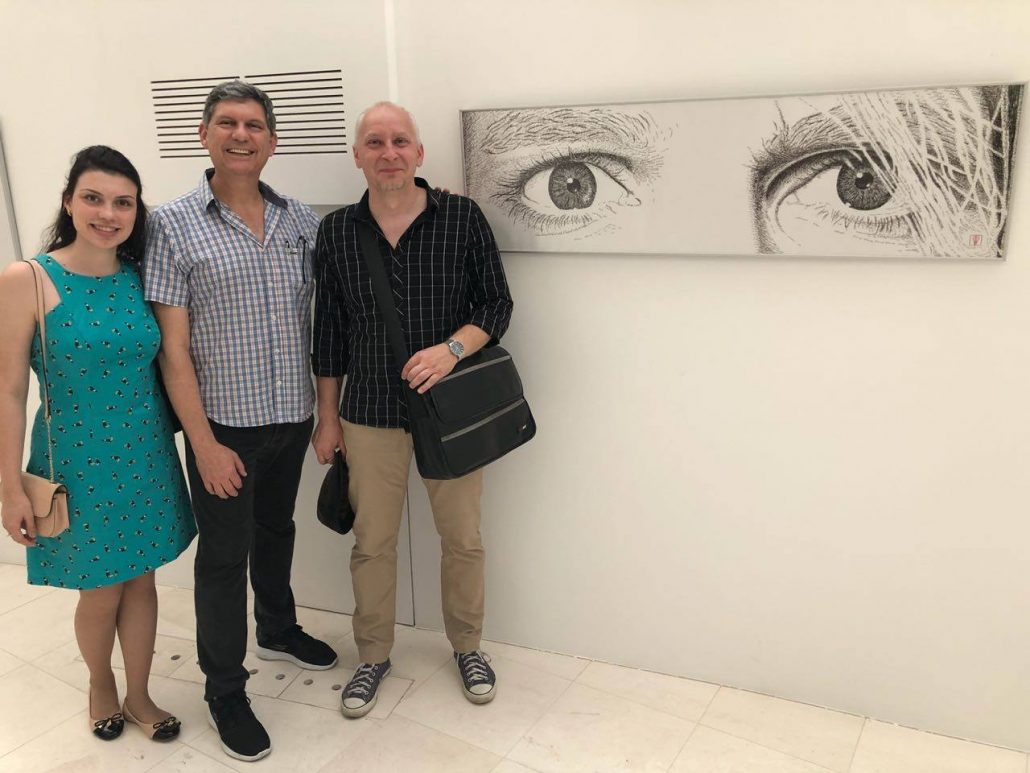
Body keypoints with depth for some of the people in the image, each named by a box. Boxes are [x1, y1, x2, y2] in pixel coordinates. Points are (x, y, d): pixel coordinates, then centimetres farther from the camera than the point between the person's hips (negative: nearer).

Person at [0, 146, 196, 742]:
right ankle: (101, 684, 42)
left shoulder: (140, 279, 0)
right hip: (78, 462, -3)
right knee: (100, 593, 12)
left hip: (145, 457, 3)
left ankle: (139, 695, 37)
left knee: (141, 581, 15)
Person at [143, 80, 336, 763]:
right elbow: (173, 346, -11)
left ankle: (279, 629, 47)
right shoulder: (174, 225, -9)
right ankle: (225, 692, 25)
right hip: (223, 423, -4)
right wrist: (204, 441, -14)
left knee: (276, 530, 23)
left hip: (292, 416, 4)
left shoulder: (301, 221, 3)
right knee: (224, 554, 7)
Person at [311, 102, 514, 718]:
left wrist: (453, 348, -21)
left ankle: (468, 646, 34)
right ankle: (374, 656, 32)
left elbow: (497, 304, -2)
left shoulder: (463, 217, -5)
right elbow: (328, 331, 7)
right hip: (370, 412, 1)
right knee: (372, 543, 11)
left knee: (463, 537, 11)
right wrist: (328, 417, 8)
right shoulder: (336, 232, 1)